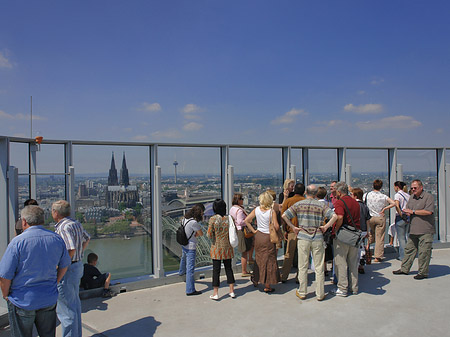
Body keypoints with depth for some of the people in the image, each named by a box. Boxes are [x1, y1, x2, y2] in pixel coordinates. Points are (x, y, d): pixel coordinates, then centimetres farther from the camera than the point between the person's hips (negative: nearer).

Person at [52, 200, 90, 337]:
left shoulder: (63, 227, -20)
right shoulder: (76, 224, 9)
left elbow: (71, 250, -27)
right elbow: (86, 239, 23)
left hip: (67, 269, -10)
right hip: (78, 266, 10)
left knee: (66, 309, 1)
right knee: (75, 304, 20)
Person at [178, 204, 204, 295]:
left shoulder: (185, 218, -2)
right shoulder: (194, 222, -28)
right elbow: (201, 234, -14)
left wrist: (194, 234, 0)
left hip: (184, 244, 10)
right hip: (190, 247, -10)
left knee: (184, 258, 36)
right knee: (190, 268, -5)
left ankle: (181, 272, 64)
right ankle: (190, 290, -1)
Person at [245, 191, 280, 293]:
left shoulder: (256, 210, -3)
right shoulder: (271, 211, -15)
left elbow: (246, 220, -1)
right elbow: (276, 226, -18)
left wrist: (253, 230, 4)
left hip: (259, 236, 4)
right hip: (268, 238, -4)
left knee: (258, 258, 21)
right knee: (269, 260, 6)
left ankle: (256, 280, 34)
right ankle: (267, 286, 13)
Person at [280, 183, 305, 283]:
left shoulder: (288, 201, 0)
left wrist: (285, 230, 5)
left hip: (292, 230, 1)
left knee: (289, 255, 8)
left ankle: (284, 276, 12)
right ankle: (299, 277, 13)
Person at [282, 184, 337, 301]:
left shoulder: (298, 204, -1)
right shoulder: (321, 205, -2)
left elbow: (284, 215, -7)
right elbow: (334, 216, -14)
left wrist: (293, 227, -1)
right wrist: (326, 226, -5)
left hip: (303, 238, 0)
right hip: (318, 238, 0)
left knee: (303, 267, 10)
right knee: (319, 267, 9)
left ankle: (302, 293, 19)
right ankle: (320, 294, 17)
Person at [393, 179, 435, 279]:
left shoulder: (428, 197, -7)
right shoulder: (412, 197, 15)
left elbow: (429, 211, -19)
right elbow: (407, 210, 22)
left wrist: (413, 211, -12)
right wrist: (406, 212, -3)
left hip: (425, 231, -7)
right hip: (413, 230, 7)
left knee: (424, 252, -1)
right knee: (409, 249, 12)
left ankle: (423, 272, 11)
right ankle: (404, 269, 21)